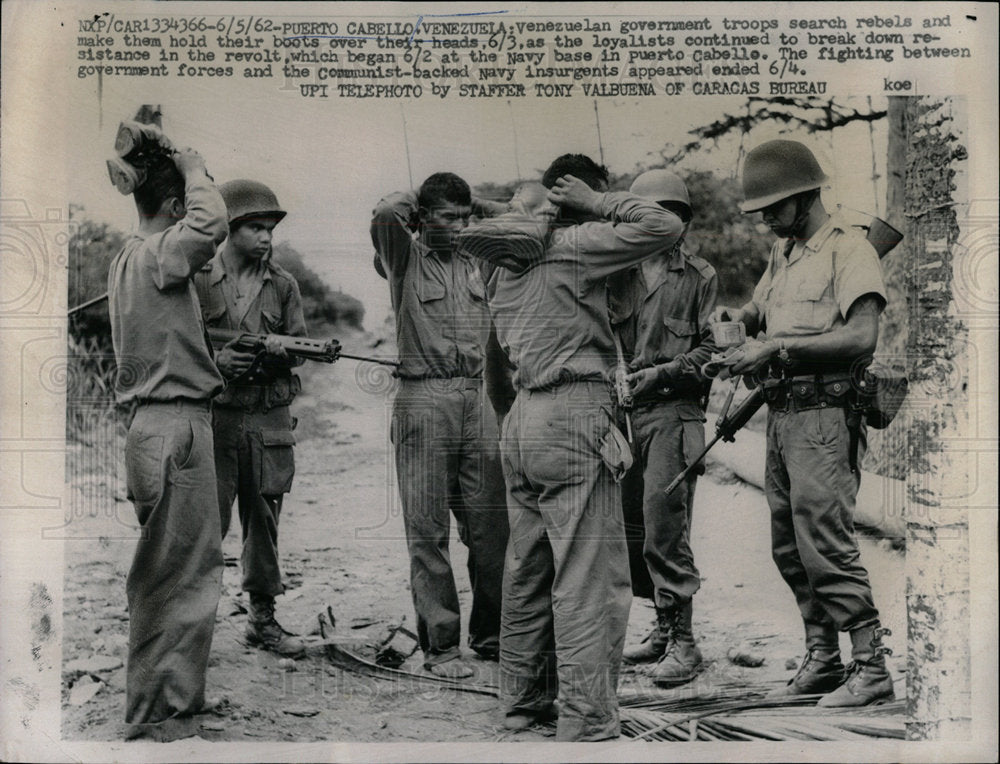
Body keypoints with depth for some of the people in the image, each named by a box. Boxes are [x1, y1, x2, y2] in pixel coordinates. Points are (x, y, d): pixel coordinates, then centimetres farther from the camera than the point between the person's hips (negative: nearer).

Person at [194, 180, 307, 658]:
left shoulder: (282, 285, 10)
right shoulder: (195, 281, 0)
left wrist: (281, 349, -13)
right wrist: (216, 361, -16)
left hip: (270, 419, 3)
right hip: (212, 417, -3)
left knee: (264, 519, 10)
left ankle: (263, 617, 21)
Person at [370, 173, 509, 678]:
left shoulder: (479, 260, 16)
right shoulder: (404, 259, 4)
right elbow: (385, 213, -14)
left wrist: (479, 208, 15)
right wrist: (412, 201, 6)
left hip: (479, 398, 4)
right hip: (423, 400, -4)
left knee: (490, 525, 5)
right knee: (428, 528, -1)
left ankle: (490, 634, 17)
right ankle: (439, 643, 5)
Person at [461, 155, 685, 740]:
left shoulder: (513, 258, 12)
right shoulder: (575, 246, -9)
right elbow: (665, 226, -11)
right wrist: (599, 204, -3)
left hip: (522, 420, 9)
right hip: (574, 414, -8)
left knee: (528, 571, 15)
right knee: (589, 580, -5)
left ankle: (523, 699, 25)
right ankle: (587, 724, -4)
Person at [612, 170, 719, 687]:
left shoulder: (700, 277, 6)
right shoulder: (620, 273, 15)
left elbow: (710, 349, 1)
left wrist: (662, 372, -11)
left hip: (674, 412, -4)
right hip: (625, 411, 5)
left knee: (664, 527, -10)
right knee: (637, 526, 7)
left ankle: (682, 640, -4)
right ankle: (663, 629, 19)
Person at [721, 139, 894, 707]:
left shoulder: (850, 251, -8)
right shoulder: (783, 253, 18)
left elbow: (862, 338, -19)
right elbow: (757, 311, 32)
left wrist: (779, 348, -18)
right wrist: (736, 317, 9)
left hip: (824, 416, -9)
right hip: (783, 415, 9)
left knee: (825, 544, -10)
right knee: (790, 548, 10)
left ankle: (873, 667, -2)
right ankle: (822, 658, 20)